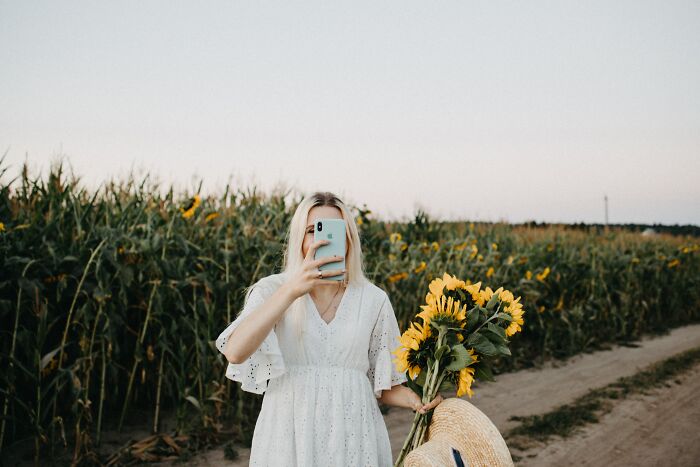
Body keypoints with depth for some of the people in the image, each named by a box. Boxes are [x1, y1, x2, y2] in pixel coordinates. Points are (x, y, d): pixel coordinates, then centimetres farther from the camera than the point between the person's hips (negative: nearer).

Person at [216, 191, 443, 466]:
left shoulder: (374, 300, 0)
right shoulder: (272, 290, -5)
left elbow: (383, 383, 8)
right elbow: (235, 352, -23)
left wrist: (416, 401, -13)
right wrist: (292, 290, -31)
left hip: (353, 434, 1)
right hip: (288, 433, -1)